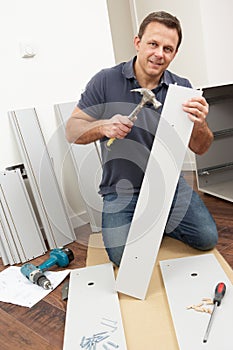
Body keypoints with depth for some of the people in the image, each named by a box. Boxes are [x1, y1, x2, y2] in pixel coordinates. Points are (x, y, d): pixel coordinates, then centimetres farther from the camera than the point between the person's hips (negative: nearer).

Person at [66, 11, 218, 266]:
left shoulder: (181, 89, -2)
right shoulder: (106, 81, -9)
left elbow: (200, 148, -3)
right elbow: (72, 131, -7)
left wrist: (200, 124, -26)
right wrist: (104, 127, -27)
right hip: (122, 190, -2)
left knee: (207, 238, -8)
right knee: (122, 256, -17)